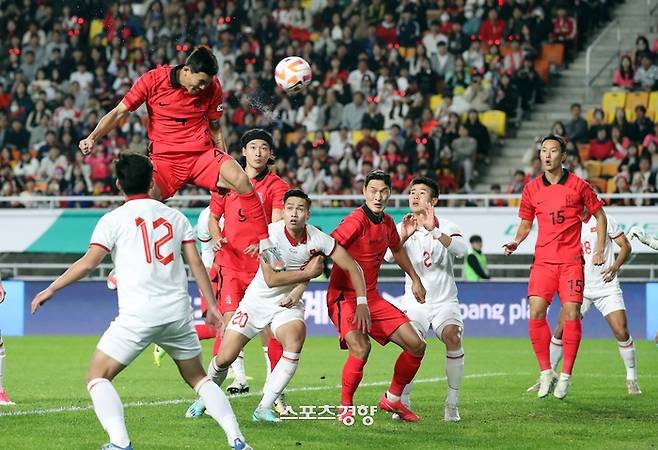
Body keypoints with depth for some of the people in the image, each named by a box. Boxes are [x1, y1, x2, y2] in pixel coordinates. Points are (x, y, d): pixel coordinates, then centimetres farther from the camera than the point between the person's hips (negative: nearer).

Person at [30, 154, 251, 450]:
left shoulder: (114, 219, 1)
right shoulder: (175, 217, 13)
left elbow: (89, 262, -4)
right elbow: (196, 263, 8)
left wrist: (51, 289, 5)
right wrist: (212, 304, 13)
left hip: (138, 315, -4)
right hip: (178, 311, 4)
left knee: (97, 376, 4)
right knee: (197, 377, 19)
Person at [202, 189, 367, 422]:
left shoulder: (317, 239, -14)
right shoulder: (271, 233, -21)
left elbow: (353, 268, -8)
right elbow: (271, 279, -25)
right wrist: (307, 273, -19)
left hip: (288, 304, 1)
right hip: (257, 300, -1)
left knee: (295, 341, -30)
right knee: (224, 359, -5)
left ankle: (264, 408, -19)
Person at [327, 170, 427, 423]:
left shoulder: (387, 223, 8)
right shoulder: (357, 220, -18)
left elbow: (397, 250, 29)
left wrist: (415, 279, 37)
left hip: (372, 298, 8)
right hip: (344, 297, -8)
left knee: (416, 346, 4)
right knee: (360, 348, -31)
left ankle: (392, 399, 24)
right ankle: (345, 407, -10)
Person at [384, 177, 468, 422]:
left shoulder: (445, 226, -2)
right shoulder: (402, 228, 2)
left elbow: (461, 249, -22)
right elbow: (388, 256, -14)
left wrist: (434, 231, -34)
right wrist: (403, 237, -32)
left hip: (444, 300, -1)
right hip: (414, 300, 1)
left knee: (453, 337, -25)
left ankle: (452, 404, -14)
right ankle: (403, 402, -10)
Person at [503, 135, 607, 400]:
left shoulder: (578, 186, 1)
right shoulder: (532, 189, 7)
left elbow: (599, 215, 10)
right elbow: (525, 222, 18)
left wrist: (600, 249, 2)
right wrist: (516, 242, -2)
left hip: (571, 261, -2)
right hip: (543, 260, 2)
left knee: (571, 313, -9)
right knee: (536, 312, -12)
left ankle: (566, 375, 0)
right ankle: (546, 372, 1)